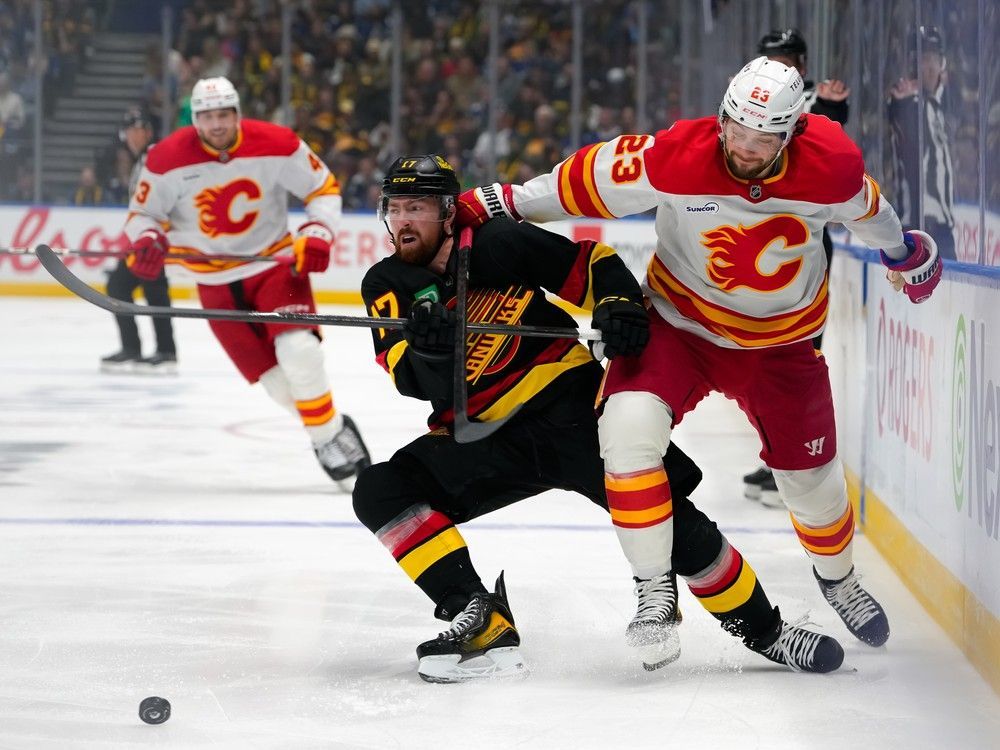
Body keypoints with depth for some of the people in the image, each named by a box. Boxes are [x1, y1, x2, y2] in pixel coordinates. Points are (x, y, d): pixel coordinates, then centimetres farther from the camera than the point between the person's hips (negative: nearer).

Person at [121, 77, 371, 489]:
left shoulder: (276, 145, -14)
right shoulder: (168, 158, -14)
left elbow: (324, 187, -2)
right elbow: (142, 211, -2)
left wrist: (316, 235, -16)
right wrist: (146, 241, -24)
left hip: (276, 262, -1)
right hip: (217, 281, 1)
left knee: (298, 351, -23)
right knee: (275, 381, -5)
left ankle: (332, 434, -6)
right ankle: (328, 438, 16)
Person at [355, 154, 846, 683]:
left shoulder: (498, 243, -11)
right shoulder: (386, 285, -3)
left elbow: (590, 262, -3)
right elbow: (415, 383, -15)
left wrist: (619, 307, -22)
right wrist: (426, 350, -37)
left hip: (569, 405, -4)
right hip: (482, 440, 4)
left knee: (660, 507, -15)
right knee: (380, 493, -15)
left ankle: (762, 630, 2)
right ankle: (481, 623, -21)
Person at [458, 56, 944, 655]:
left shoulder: (833, 164, -20)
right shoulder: (675, 158, -28)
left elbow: (864, 206, 3)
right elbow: (589, 179, -14)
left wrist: (903, 251, 21)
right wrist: (498, 206, -11)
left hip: (781, 342, 2)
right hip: (679, 324, -2)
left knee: (812, 477, 10)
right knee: (629, 426, -27)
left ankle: (837, 574, 46)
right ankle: (656, 591, -12)